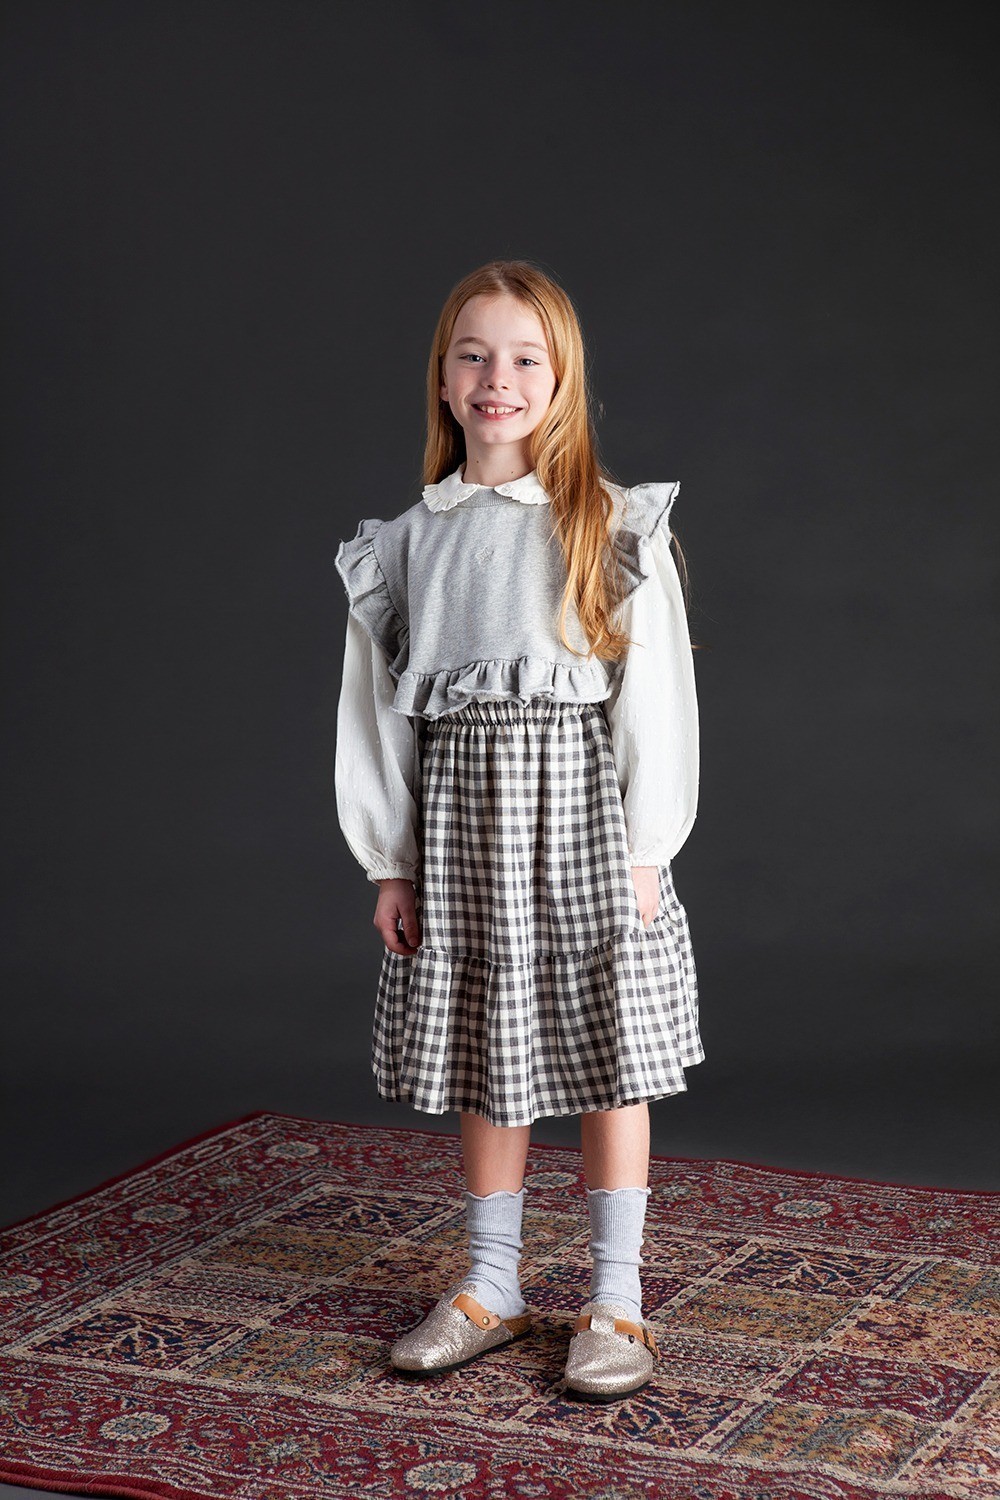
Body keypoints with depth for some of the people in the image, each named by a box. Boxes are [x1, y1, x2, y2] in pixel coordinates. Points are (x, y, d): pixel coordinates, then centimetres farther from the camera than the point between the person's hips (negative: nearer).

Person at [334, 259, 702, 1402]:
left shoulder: (614, 525, -4)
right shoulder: (412, 538, 5)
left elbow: (654, 691, -4)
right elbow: (383, 706, 8)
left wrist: (644, 851, -8)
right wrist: (390, 862, 5)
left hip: (582, 805, -3)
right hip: (460, 811, 3)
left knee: (605, 1053, 3)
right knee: (482, 1061, 11)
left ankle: (616, 1298, 16)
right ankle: (491, 1287, 26)